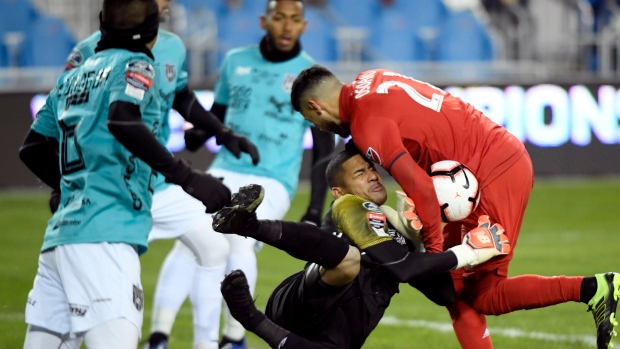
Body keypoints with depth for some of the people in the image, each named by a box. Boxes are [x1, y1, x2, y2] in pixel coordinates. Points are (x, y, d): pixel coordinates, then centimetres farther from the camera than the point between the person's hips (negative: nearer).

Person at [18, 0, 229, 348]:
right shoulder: (135, 64, 3)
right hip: (103, 236, -8)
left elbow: (32, 149, 26)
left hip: (60, 231, 8)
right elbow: (122, 122, -18)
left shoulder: (73, 77, 23)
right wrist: (186, 176, -20)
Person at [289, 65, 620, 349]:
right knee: (454, 281, 12)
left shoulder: (367, 124, -16)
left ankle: (591, 289, -8)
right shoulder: (370, 81, 12)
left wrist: (433, 248, -9)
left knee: (483, 295, -2)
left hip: (494, 177, -10)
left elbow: (422, 190, -22)